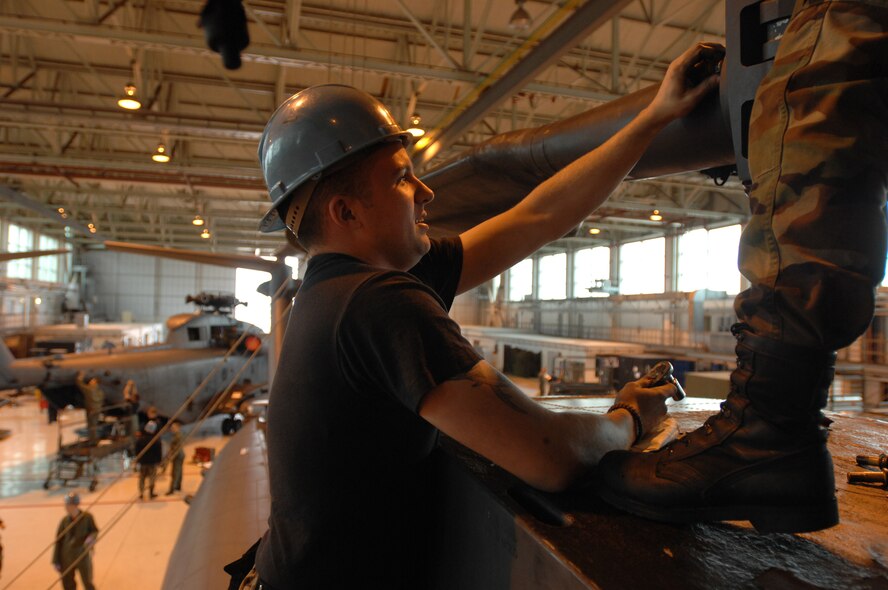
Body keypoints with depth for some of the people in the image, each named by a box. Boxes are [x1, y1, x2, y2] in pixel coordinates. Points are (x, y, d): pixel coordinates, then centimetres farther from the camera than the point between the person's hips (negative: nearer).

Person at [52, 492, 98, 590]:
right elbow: (58, 541, 0)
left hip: (83, 556, -2)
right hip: (67, 558, 2)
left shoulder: (87, 517, -10)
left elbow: (95, 531, 0)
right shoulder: (64, 520, -5)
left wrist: (91, 538, -24)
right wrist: (56, 561, 0)